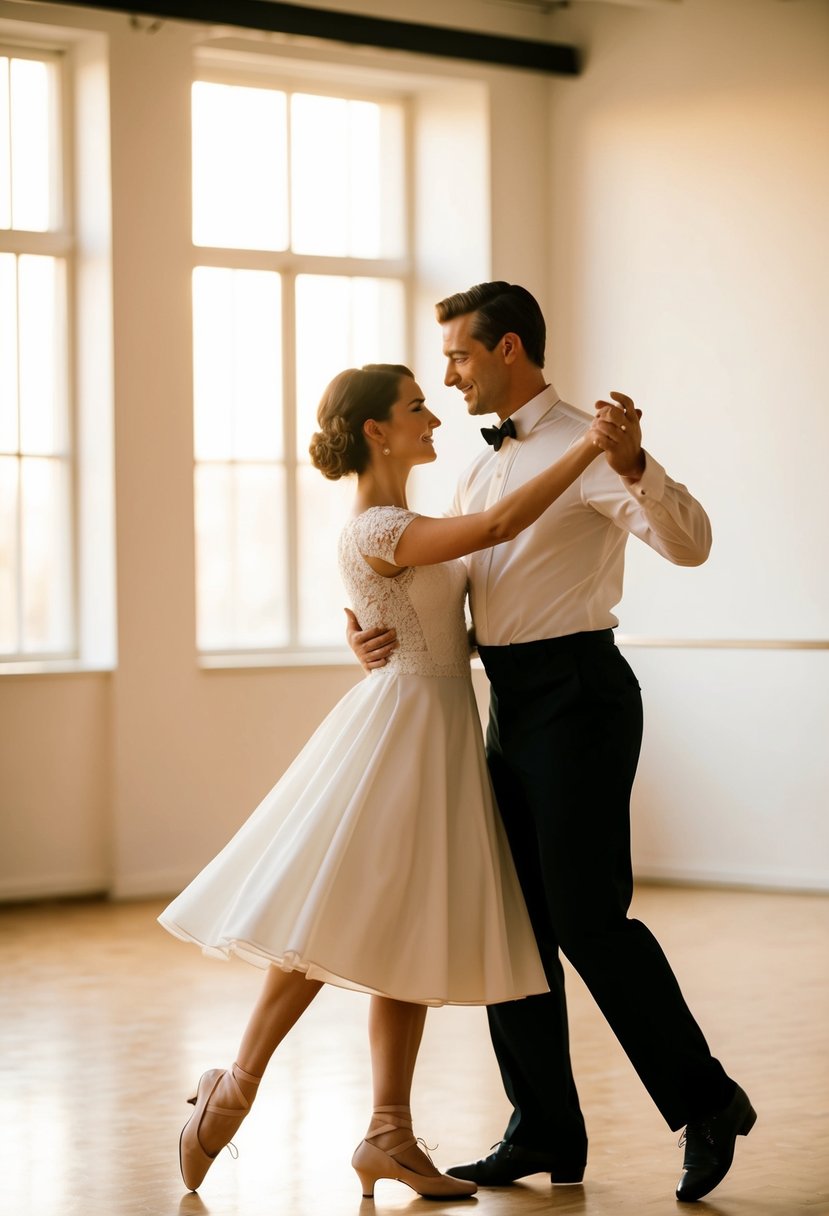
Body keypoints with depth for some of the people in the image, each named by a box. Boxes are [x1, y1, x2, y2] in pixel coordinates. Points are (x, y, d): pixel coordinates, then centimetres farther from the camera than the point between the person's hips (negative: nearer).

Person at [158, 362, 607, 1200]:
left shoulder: (407, 524, 15)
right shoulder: (371, 532, -16)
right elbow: (498, 525, -26)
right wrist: (589, 447, -23)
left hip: (441, 733, 9)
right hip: (398, 723, -9)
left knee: (413, 938, 6)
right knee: (337, 923, -7)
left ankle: (389, 1137, 8)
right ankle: (235, 1090, 5)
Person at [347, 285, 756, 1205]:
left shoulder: (582, 447, -10)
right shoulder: (481, 472, 17)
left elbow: (689, 543, -23)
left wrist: (634, 465, -40)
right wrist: (383, 634, -3)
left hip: (576, 696, -9)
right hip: (512, 705, 9)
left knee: (588, 916, -10)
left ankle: (705, 1104, 4)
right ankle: (544, 1134, 19)